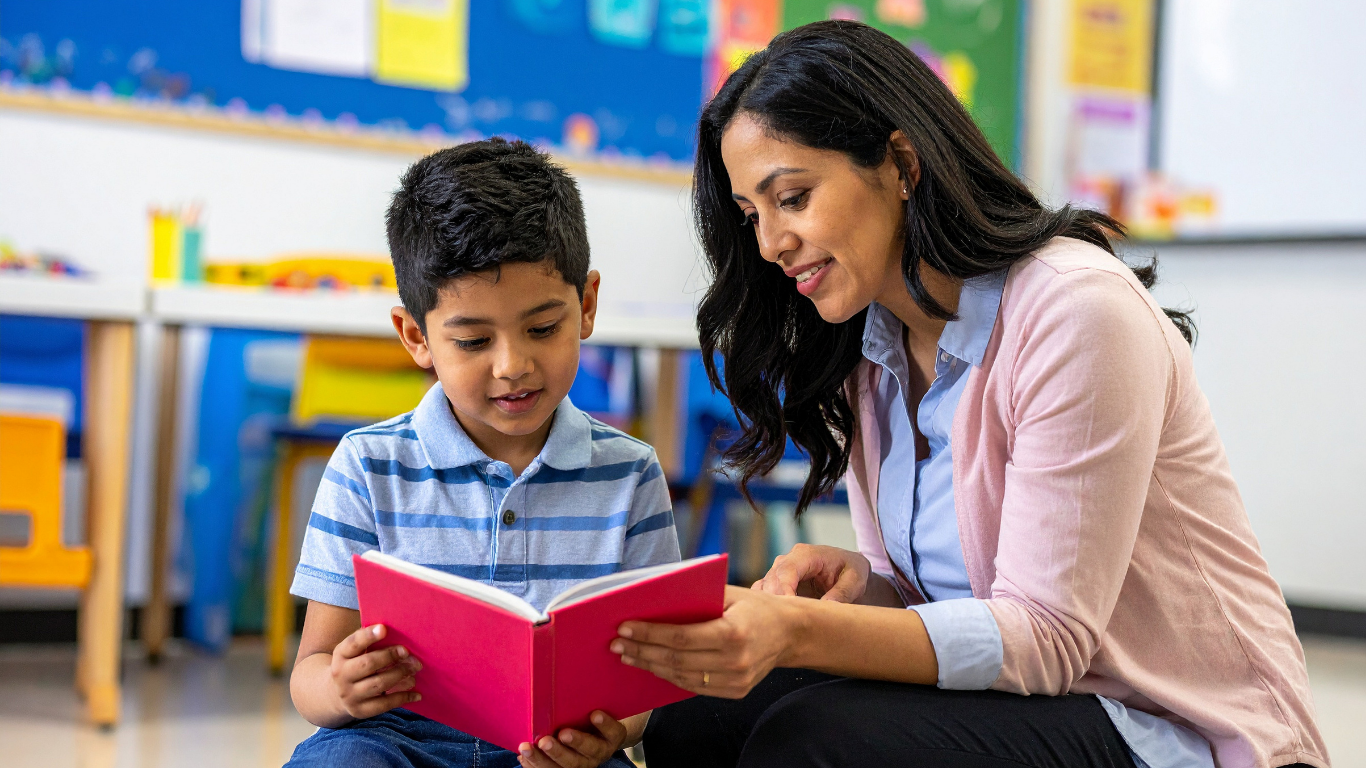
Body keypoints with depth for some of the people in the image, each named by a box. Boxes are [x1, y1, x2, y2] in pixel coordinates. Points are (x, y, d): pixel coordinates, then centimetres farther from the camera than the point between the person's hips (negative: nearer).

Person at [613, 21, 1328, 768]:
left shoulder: (1078, 312, -19)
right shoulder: (864, 354, 6)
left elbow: (1047, 635, -22)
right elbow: (925, 598, 10)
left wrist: (798, 635, -34)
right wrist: (855, 581, -14)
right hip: (1017, 703, 7)